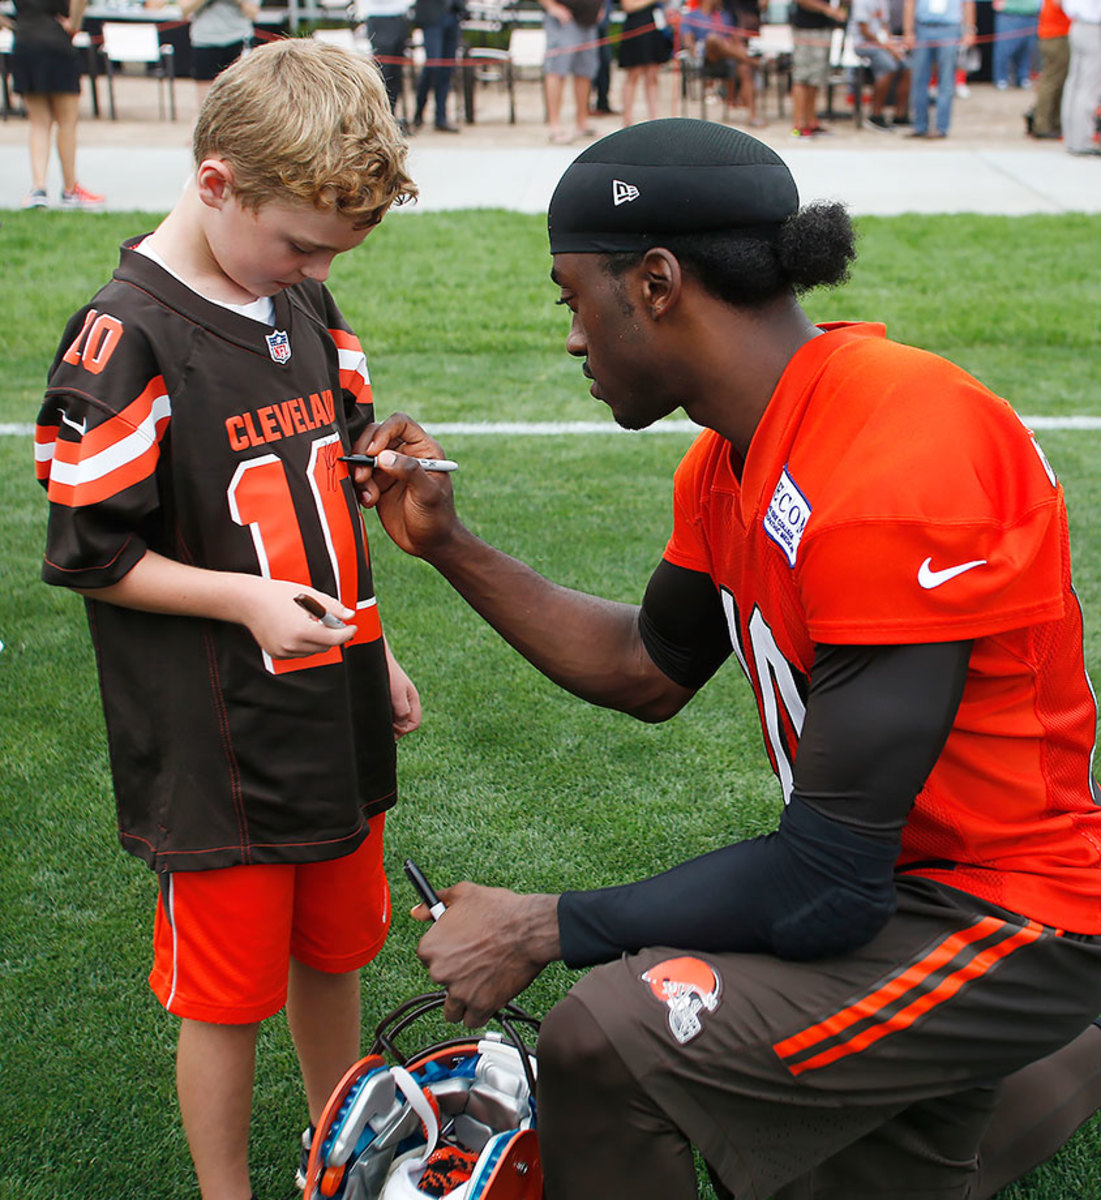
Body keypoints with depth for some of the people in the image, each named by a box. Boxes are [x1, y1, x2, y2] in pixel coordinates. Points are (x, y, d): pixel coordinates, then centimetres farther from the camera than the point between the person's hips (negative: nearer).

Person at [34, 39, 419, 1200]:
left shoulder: (307, 305, 5)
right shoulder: (125, 338, -17)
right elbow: (90, 554, -13)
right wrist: (244, 599, -23)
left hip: (335, 719, 7)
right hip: (216, 750, -7)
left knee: (334, 954, 22)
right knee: (228, 996, 7)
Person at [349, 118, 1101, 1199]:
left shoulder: (894, 476, -29)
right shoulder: (734, 456, 0)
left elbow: (830, 882, -27)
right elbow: (649, 672, 12)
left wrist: (543, 929, -18)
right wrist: (447, 544, 5)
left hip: (1008, 921, -9)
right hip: (902, 873, 9)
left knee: (608, 1047, -21)